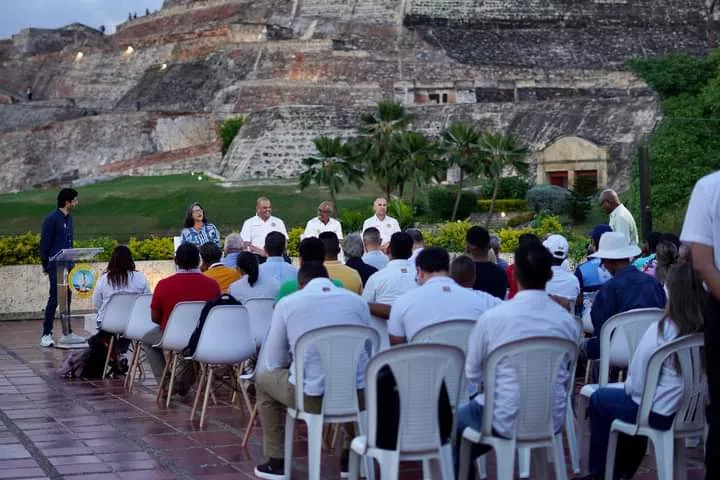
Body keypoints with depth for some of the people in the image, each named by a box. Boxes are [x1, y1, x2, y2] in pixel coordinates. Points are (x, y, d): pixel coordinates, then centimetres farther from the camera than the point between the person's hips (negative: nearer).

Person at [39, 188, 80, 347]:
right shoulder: (51, 219, -13)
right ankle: (46, 335, -4)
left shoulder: (68, 218, 12)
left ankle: (68, 333, 18)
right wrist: (45, 265, -9)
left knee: (66, 299, 12)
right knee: (55, 299, -7)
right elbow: (44, 244, -11)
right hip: (56, 267, -8)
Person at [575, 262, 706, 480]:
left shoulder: (660, 330, -22)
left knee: (599, 399, 20)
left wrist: (627, 386, 6)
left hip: (661, 413, -5)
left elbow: (637, 384, -18)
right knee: (630, 397, 33)